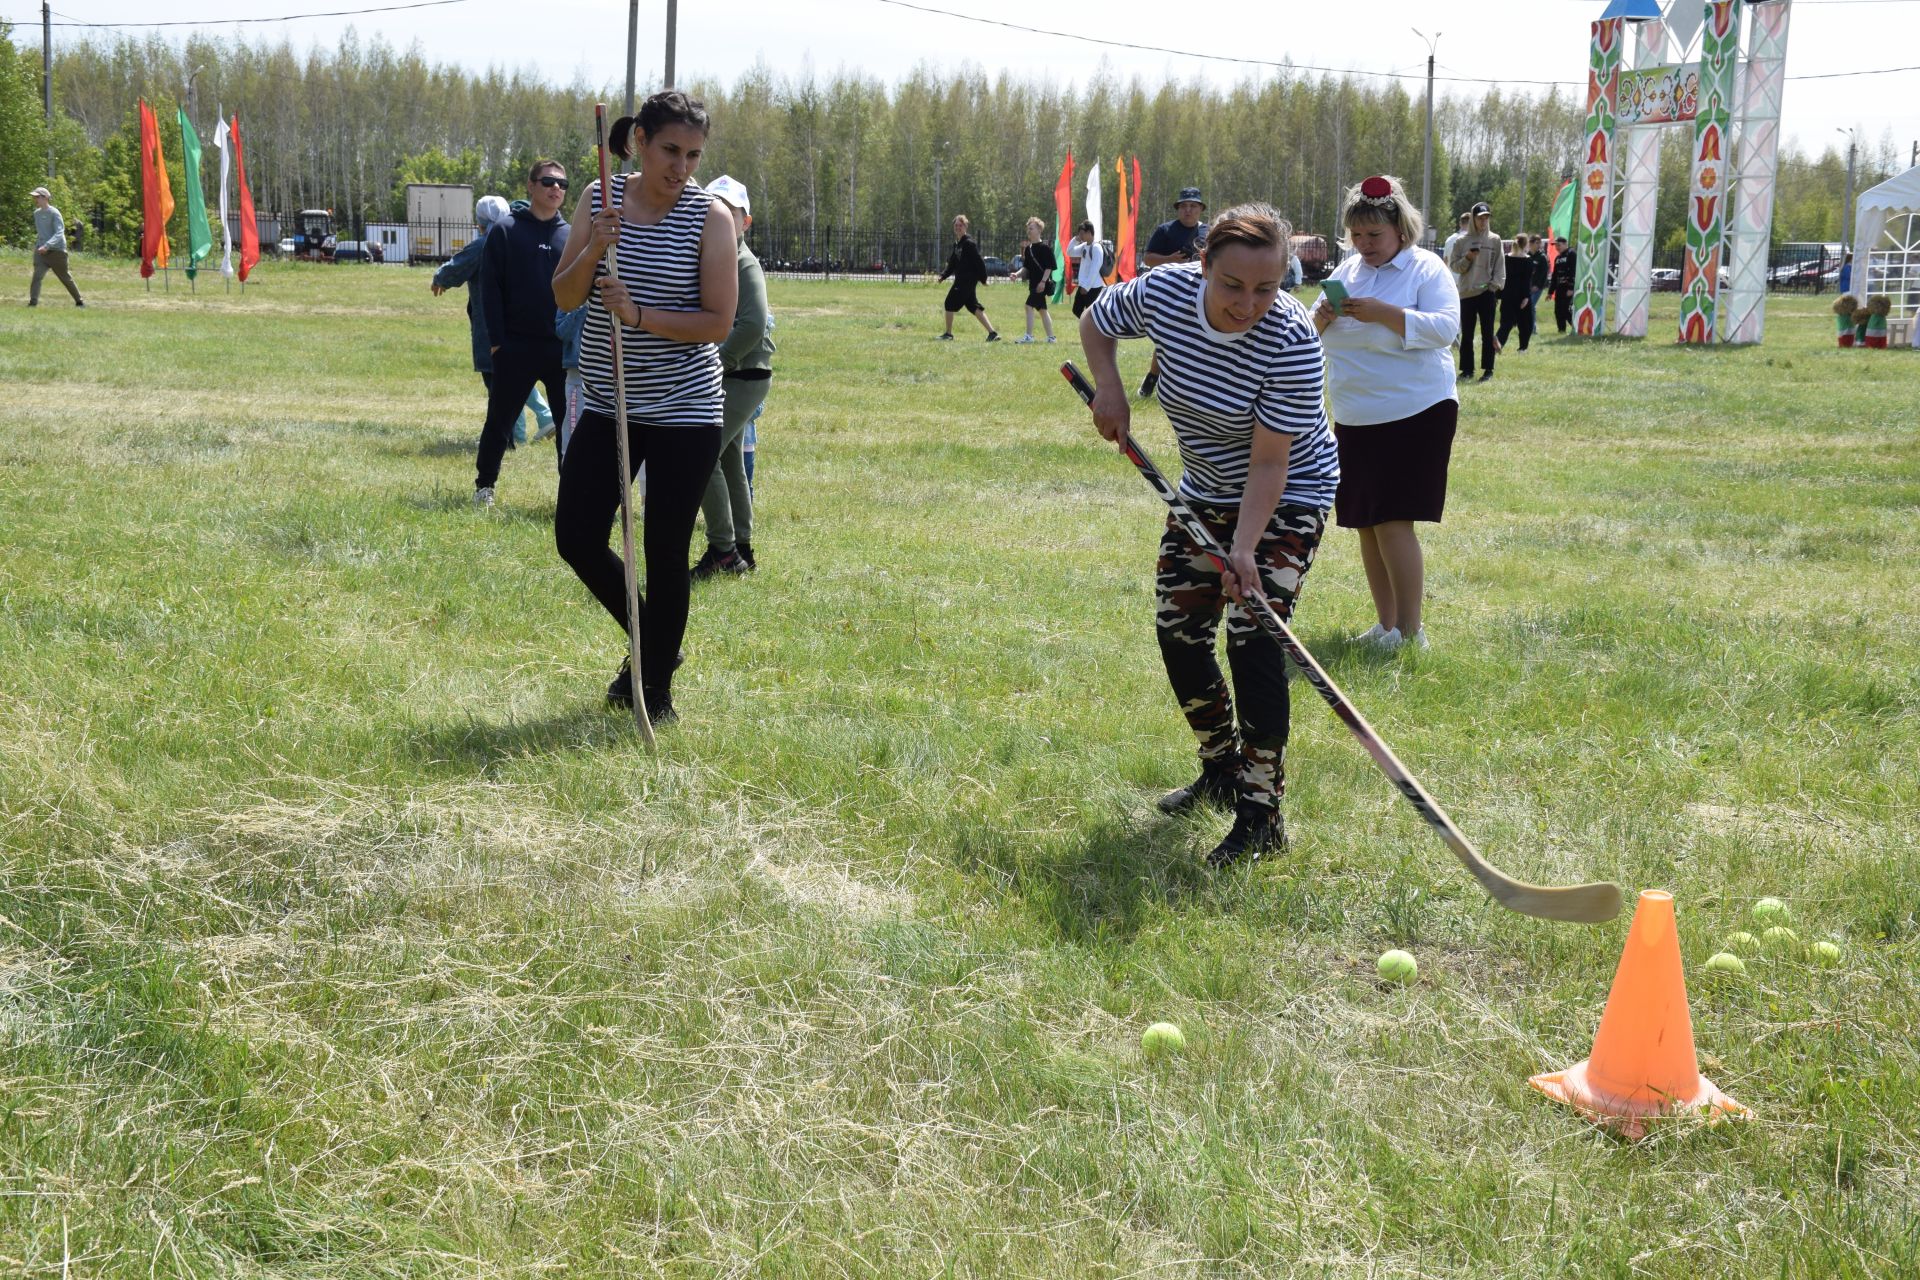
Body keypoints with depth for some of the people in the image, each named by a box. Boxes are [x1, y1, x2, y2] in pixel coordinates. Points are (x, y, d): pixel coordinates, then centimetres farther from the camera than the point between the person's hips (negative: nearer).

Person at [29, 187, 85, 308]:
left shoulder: (54, 213, -12)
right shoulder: (36, 213, 11)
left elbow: (59, 233, -21)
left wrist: (47, 246, -33)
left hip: (56, 250, -5)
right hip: (41, 250, 5)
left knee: (66, 278, 9)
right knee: (37, 275, -16)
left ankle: (79, 301, 26)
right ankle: (33, 302, -22)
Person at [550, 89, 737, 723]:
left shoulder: (709, 217, -8)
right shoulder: (600, 200, 2)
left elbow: (719, 322, -12)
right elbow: (564, 297, 2)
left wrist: (640, 315, -23)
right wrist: (592, 251, -17)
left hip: (684, 410, -4)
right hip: (607, 403, 4)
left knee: (665, 553, 0)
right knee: (576, 537, 3)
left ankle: (657, 685, 18)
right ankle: (650, 641, 28)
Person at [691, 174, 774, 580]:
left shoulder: (745, 264, -14)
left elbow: (753, 325, -26)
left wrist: (715, 362, -19)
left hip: (744, 377, -9)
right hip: (723, 378, 9)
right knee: (729, 461, 14)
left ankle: (722, 550, -7)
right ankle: (741, 551, 24)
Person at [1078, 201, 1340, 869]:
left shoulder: (1291, 340, -32)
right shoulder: (1162, 292, -19)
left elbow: (1269, 463, -29)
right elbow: (1095, 323, 4)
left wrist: (1243, 550, -38)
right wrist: (1108, 388, -12)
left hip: (1286, 496, -6)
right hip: (1205, 492, 6)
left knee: (1252, 637, -17)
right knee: (1178, 632, 6)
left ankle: (1261, 816, -12)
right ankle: (1222, 769, 27)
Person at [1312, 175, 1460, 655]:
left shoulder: (1427, 269, -5)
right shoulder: (1346, 269, 12)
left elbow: (1445, 327, -17)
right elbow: (1311, 335, 15)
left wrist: (1383, 313, -25)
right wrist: (1321, 319, -8)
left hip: (1416, 414, -7)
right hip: (1355, 418, 7)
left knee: (1393, 522, -11)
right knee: (1365, 524, 8)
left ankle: (1410, 631, -3)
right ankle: (1385, 624, 19)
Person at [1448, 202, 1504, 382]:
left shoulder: (1494, 240, 5)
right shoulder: (1461, 241, 4)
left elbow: (1500, 266, 6)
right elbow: (1453, 265, 4)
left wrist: (1496, 285, -5)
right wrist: (1467, 258, -13)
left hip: (1487, 292, -1)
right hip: (1466, 292, 1)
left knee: (1487, 333, 1)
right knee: (1466, 334, 4)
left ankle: (1488, 370, 5)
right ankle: (1467, 369, 11)